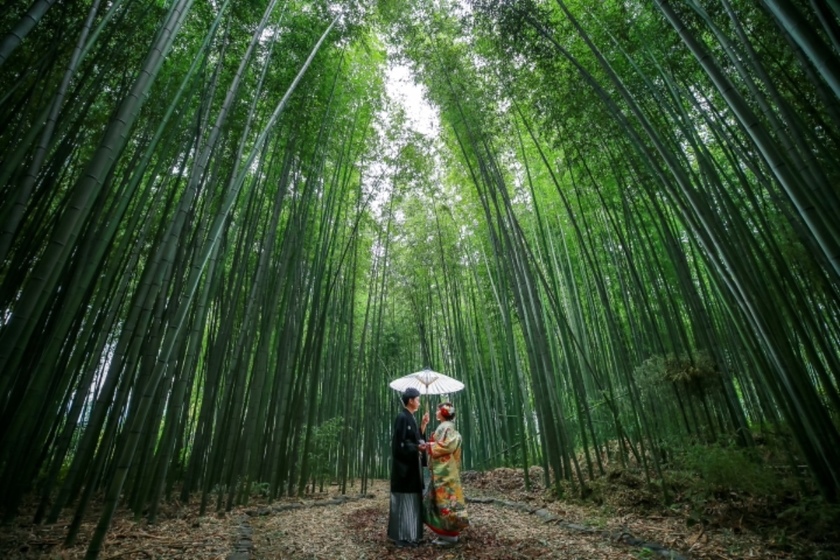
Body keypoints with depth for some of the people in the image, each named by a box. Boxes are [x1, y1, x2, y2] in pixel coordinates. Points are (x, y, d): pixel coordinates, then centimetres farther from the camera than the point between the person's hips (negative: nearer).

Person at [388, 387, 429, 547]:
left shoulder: (410, 418, 12)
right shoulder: (402, 417, -17)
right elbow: (399, 444, -21)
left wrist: (423, 424, 9)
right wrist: (417, 448, -26)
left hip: (412, 465, 10)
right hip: (404, 465, -10)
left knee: (412, 500, 14)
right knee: (404, 500, -1)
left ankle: (410, 535, 24)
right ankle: (402, 537, 9)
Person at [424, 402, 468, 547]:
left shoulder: (446, 427, -14)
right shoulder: (444, 427, 15)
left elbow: (447, 446, -23)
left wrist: (428, 446, -14)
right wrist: (429, 446, 6)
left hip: (445, 471, -10)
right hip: (442, 470, 10)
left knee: (446, 499, -2)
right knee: (440, 499, 13)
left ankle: (451, 535, 7)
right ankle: (445, 534, 21)